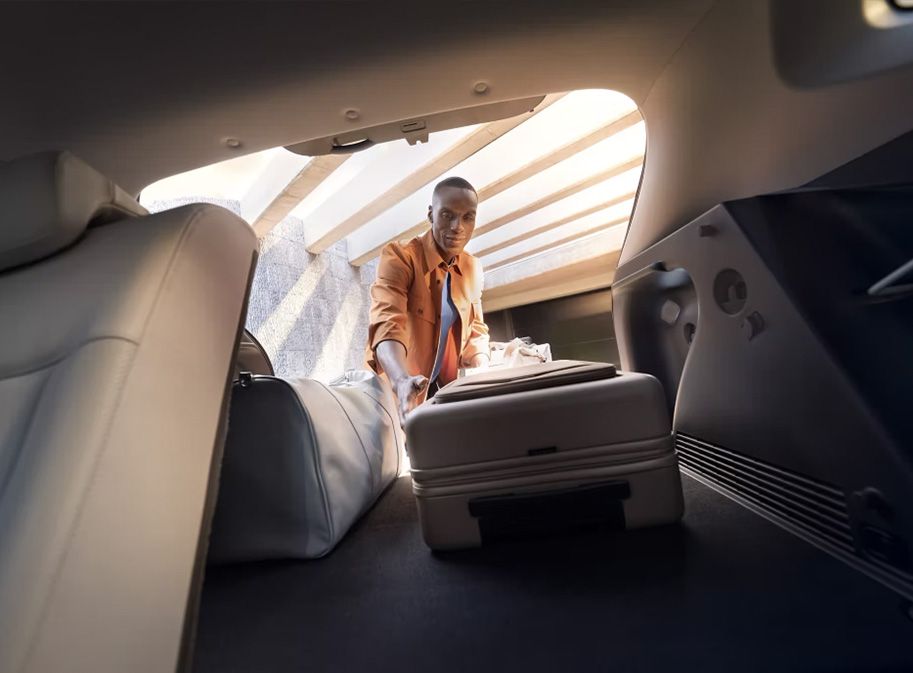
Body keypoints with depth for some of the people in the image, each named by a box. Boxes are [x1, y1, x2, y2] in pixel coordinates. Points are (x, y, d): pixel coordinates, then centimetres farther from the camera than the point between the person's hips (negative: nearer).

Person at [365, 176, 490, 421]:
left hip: (447, 390, 5)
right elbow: (387, 322, -26)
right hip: (398, 391, -4)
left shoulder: (473, 268, 4)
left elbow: (475, 329, 8)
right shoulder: (399, 256, -13)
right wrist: (402, 381, -44)